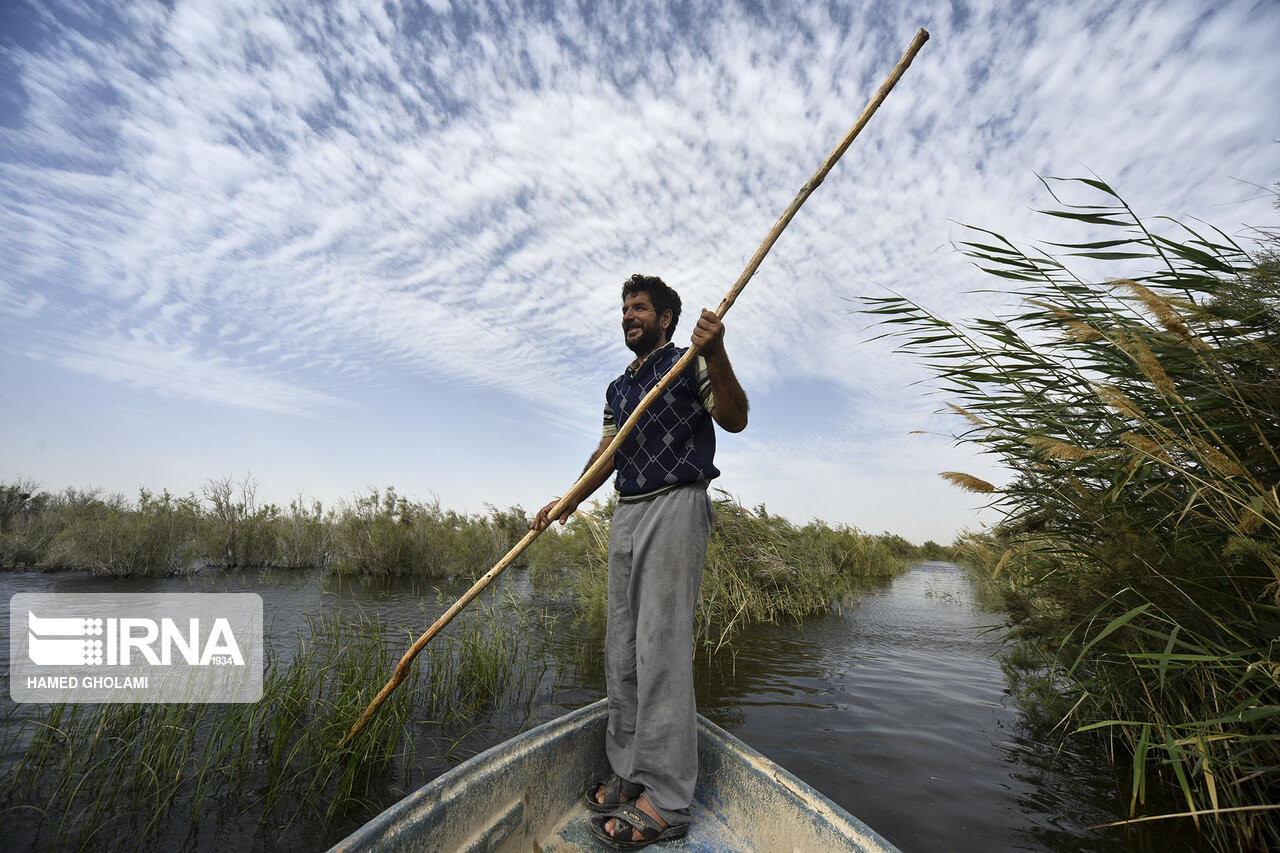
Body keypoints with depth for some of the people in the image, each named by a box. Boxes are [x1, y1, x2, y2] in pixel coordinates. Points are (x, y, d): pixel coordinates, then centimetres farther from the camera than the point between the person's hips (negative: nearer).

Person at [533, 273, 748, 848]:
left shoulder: (689, 362, 2)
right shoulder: (618, 388, 22)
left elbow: (734, 419, -11)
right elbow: (605, 454, 17)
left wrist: (716, 355, -28)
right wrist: (566, 503, 5)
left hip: (675, 505, -7)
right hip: (626, 515, 8)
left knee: (661, 646, -8)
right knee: (622, 649, 9)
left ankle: (665, 800, 3)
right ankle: (628, 773, 22)